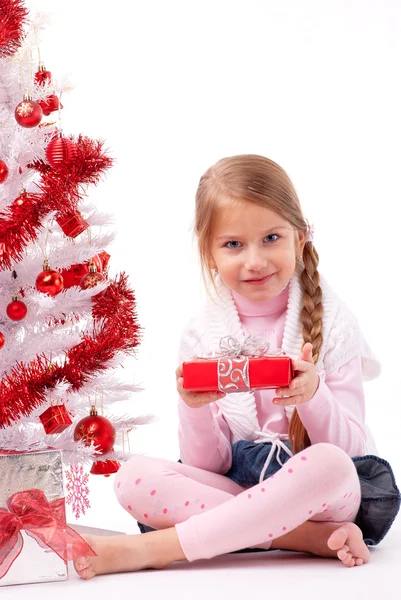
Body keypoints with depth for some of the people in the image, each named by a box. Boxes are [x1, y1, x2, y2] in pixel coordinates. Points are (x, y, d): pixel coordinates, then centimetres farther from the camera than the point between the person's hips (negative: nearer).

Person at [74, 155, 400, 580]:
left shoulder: (331, 321, -3)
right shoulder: (201, 335, 1)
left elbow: (349, 448, -7)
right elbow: (209, 466, -1)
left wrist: (312, 397, -27)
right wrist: (196, 410, -22)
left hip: (323, 487, -2)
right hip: (236, 483, 2)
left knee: (327, 463, -37)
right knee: (134, 478, -22)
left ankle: (151, 549, -28)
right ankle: (312, 537, -26)